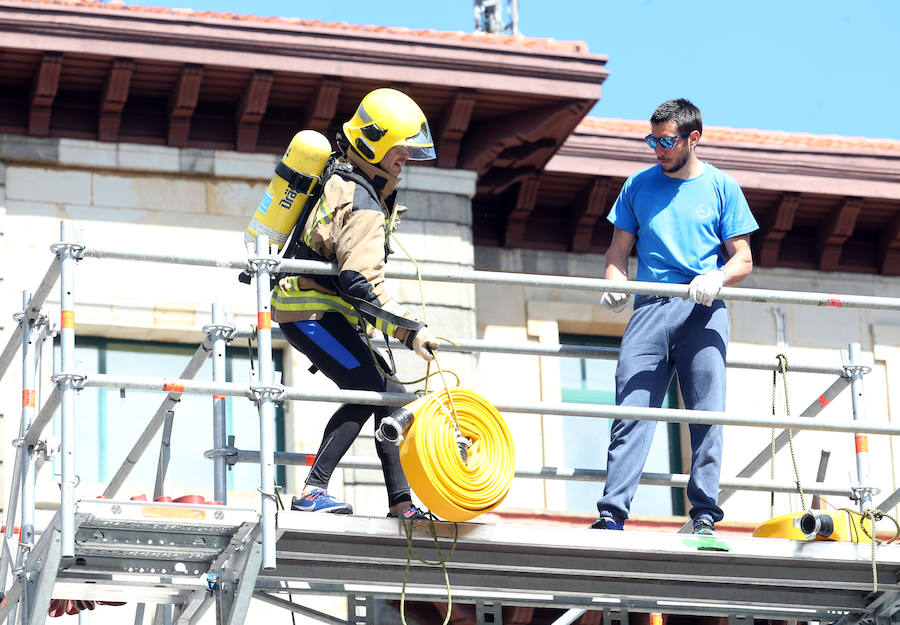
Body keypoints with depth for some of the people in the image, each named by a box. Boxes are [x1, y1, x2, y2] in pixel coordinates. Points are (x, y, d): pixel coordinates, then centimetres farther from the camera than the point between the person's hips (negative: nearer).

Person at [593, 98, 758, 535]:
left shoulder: (722, 187, 10)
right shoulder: (639, 186, 16)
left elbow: (743, 259, 7)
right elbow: (619, 248, 19)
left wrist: (718, 278, -14)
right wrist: (614, 283, -3)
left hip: (702, 312, -1)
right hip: (649, 308, 1)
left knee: (707, 414, -9)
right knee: (631, 410, -9)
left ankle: (704, 515, -10)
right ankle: (612, 515, -13)